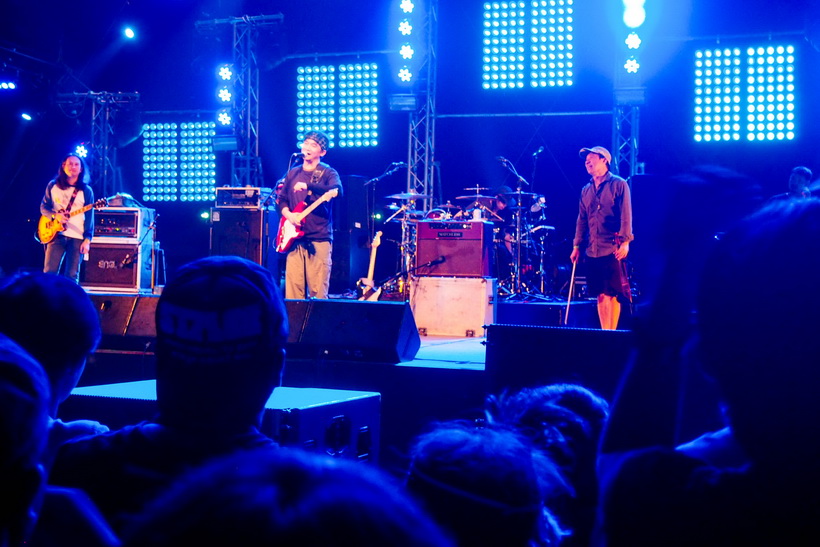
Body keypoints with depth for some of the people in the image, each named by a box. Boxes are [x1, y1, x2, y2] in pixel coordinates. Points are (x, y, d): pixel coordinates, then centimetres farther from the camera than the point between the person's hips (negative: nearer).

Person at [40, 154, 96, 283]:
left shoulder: (86, 191, 4)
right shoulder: (53, 185, 8)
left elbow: (89, 217, 2)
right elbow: (43, 207, 10)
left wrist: (87, 239, -8)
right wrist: (55, 215, -11)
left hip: (77, 237, -1)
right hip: (56, 234, 1)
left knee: (72, 276, -1)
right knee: (49, 272, -6)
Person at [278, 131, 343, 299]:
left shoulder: (327, 173, 0)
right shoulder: (293, 173, 16)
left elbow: (337, 190, -21)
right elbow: (282, 199, 19)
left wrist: (308, 186, -29)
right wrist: (287, 214, -2)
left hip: (320, 239, -4)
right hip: (295, 238, 4)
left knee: (318, 290, -6)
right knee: (293, 288, 1)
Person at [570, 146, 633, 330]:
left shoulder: (618, 184, 0)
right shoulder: (586, 191, 18)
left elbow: (626, 216, -7)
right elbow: (582, 220, 19)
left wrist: (625, 241, -17)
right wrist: (576, 246, 13)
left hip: (613, 249, -6)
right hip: (592, 251, 6)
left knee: (612, 294, -8)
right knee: (600, 294, 6)